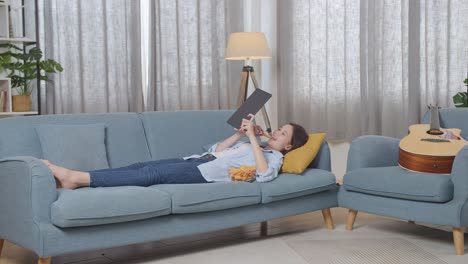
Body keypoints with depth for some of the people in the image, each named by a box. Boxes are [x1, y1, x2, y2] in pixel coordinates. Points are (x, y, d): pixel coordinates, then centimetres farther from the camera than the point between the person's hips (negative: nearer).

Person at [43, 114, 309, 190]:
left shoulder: (274, 158, 6)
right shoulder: (250, 145, 30)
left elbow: (264, 174, -20)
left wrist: (252, 137, -16)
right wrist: (242, 133, 17)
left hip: (207, 173, -8)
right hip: (196, 161, 8)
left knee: (152, 174, -23)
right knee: (143, 165, -11)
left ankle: (78, 178, -31)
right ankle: (76, 176, -20)